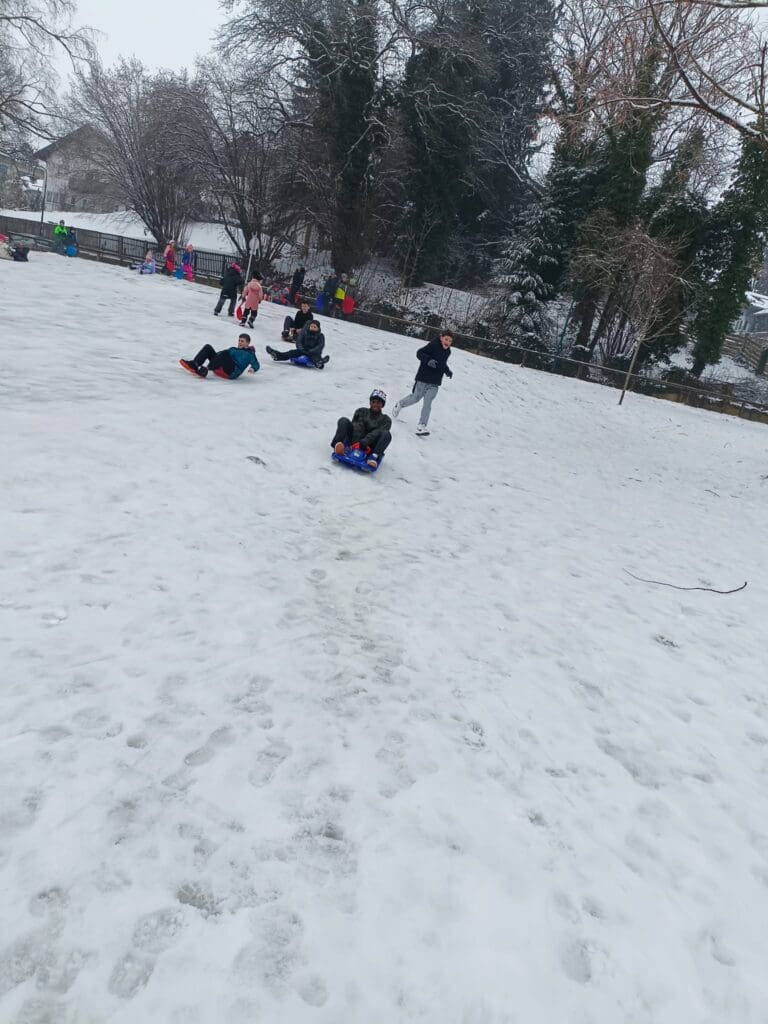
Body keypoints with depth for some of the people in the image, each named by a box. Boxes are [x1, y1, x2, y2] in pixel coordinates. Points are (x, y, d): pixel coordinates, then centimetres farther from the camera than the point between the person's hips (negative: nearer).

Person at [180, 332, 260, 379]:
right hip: (219, 369, 6)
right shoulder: (233, 349, 34)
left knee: (225, 353, -33)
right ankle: (194, 365, -25)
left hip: (232, 372, -6)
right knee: (208, 347, -5)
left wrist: (252, 369, -21)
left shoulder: (250, 353, 15)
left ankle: (205, 369, -41)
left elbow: (256, 364, 0)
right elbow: (219, 354, 32)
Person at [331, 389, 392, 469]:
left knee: (386, 434, -26)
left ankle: (373, 457, -49)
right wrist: (356, 442, -21)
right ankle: (338, 444, -45)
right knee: (344, 421, -18)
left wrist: (364, 442, -26)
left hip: (368, 447, -1)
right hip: (354, 440, 1)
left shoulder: (386, 420, 15)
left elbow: (376, 433, -6)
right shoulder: (361, 411, 19)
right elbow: (357, 426, 0)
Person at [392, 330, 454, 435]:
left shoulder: (447, 351, 8)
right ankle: (399, 404, 39)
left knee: (427, 403, -4)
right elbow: (419, 353, -17)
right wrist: (428, 360, -33)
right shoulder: (433, 345, -15)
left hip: (435, 383, 5)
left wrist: (447, 371, 8)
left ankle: (422, 425, -2)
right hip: (423, 379, -5)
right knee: (415, 398, 10)